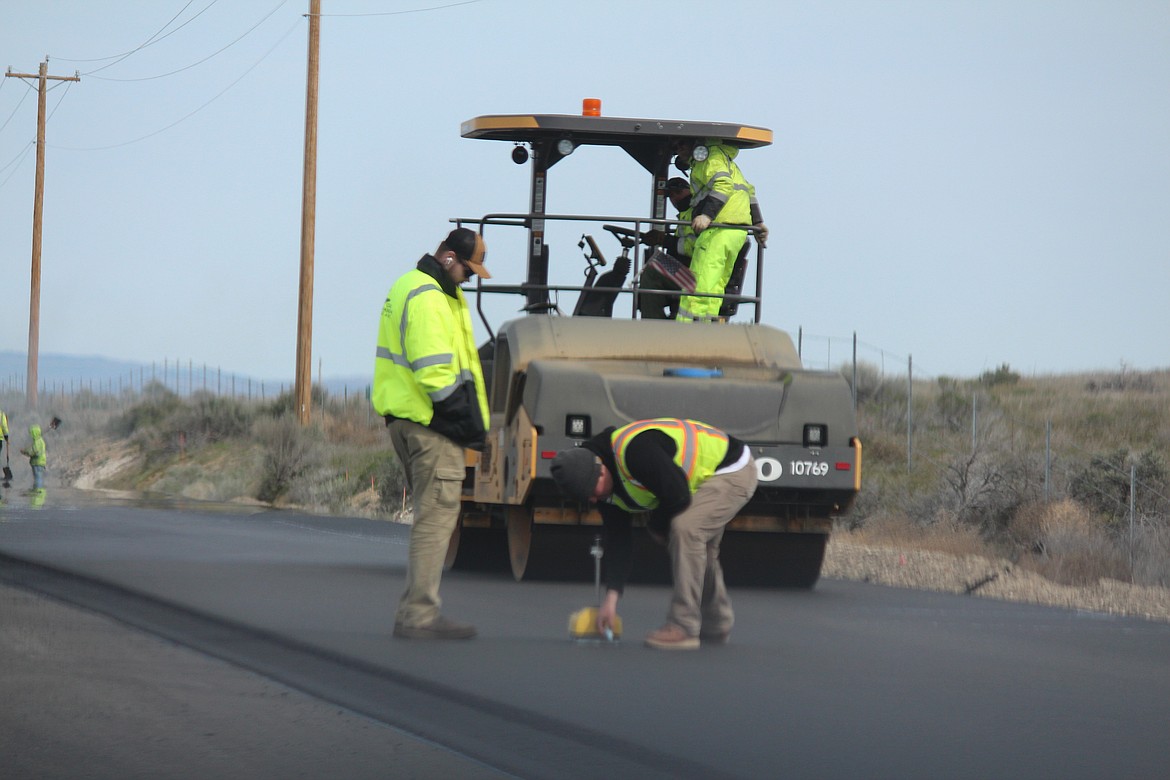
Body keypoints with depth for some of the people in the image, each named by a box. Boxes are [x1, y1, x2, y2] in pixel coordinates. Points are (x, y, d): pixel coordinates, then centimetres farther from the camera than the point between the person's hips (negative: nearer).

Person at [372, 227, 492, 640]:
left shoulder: (408, 287, 19)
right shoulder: (427, 298, -16)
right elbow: (434, 371, -23)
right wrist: (467, 419, -18)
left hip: (404, 418, 11)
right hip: (429, 423, -11)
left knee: (433, 514, 15)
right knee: (437, 514, -9)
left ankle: (417, 611, 17)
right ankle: (419, 615, -11)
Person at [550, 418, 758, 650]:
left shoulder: (636, 450, -35)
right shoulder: (605, 485, -3)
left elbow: (678, 496, -31)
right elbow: (617, 538, 1)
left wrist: (658, 526, -8)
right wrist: (611, 596, -6)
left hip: (734, 471, -10)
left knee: (685, 527, -26)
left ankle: (683, 627, -20)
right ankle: (715, 628, 42)